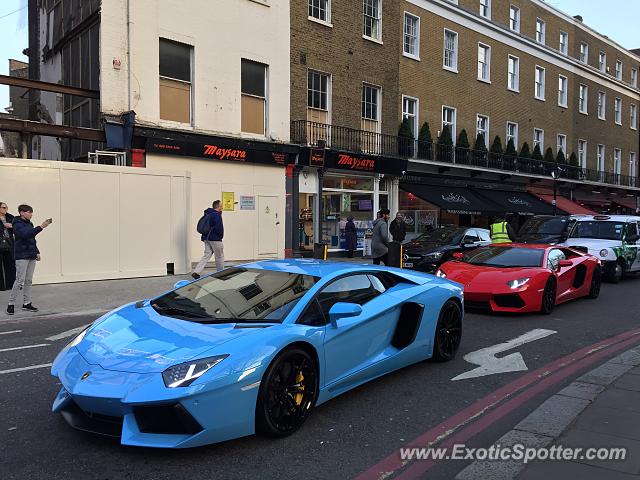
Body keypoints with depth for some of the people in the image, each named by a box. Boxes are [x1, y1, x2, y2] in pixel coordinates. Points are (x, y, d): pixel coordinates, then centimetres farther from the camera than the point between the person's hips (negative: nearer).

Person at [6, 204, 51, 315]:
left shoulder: (30, 224, 14)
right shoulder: (17, 224, -9)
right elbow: (25, 234, -28)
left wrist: (37, 252, 16)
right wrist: (41, 227, -33)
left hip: (31, 256, 7)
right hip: (22, 256, -7)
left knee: (29, 281, 9)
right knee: (20, 280, -8)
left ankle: (27, 303, 14)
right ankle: (11, 304, 2)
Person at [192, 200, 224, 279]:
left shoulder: (207, 214, 14)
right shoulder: (217, 215, -15)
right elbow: (218, 228, -21)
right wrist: (220, 235, -3)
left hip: (207, 238, 8)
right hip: (215, 239, -8)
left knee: (206, 255, 8)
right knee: (220, 256, 7)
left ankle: (196, 272, -3)